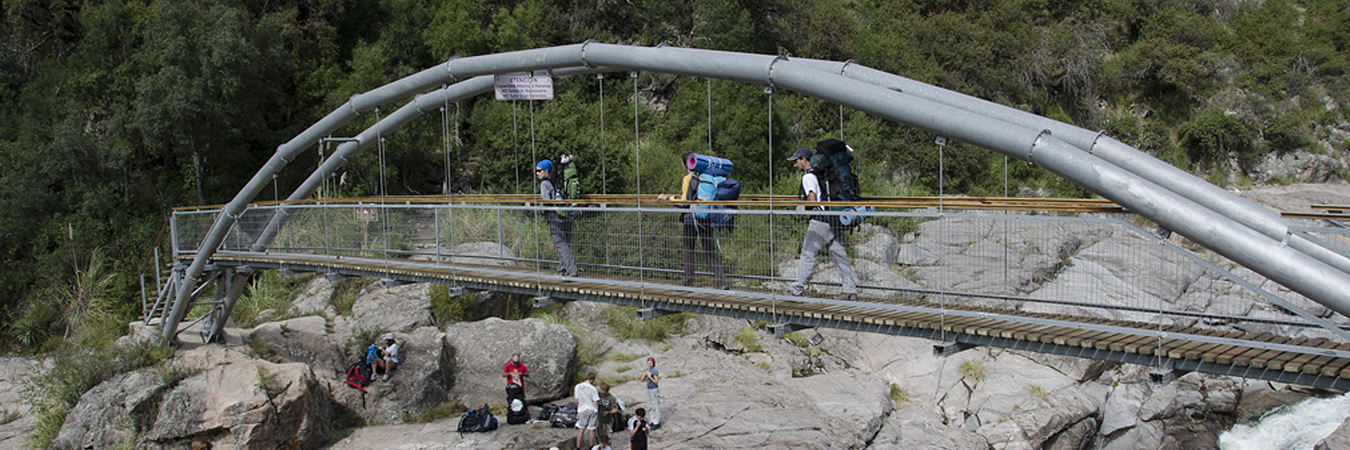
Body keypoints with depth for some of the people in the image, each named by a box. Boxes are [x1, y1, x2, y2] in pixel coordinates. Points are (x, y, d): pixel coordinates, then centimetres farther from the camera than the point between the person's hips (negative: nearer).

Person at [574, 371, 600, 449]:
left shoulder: (577, 386, -8)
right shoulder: (592, 388, -17)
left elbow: (576, 400, 0)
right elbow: (596, 402, -15)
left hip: (582, 410, 2)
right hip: (592, 410, -2)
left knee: (581, 430, 13)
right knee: (591, 430, 10)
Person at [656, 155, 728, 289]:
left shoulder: (688, 178, -12)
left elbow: (685, 200, -18)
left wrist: (667, 197, -8)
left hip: (692, 218, -6)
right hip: (707, 218, 6)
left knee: (689, 250, 5)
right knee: (710, 250, 7)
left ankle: (688, 282, 9)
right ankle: (720, 281, 1)